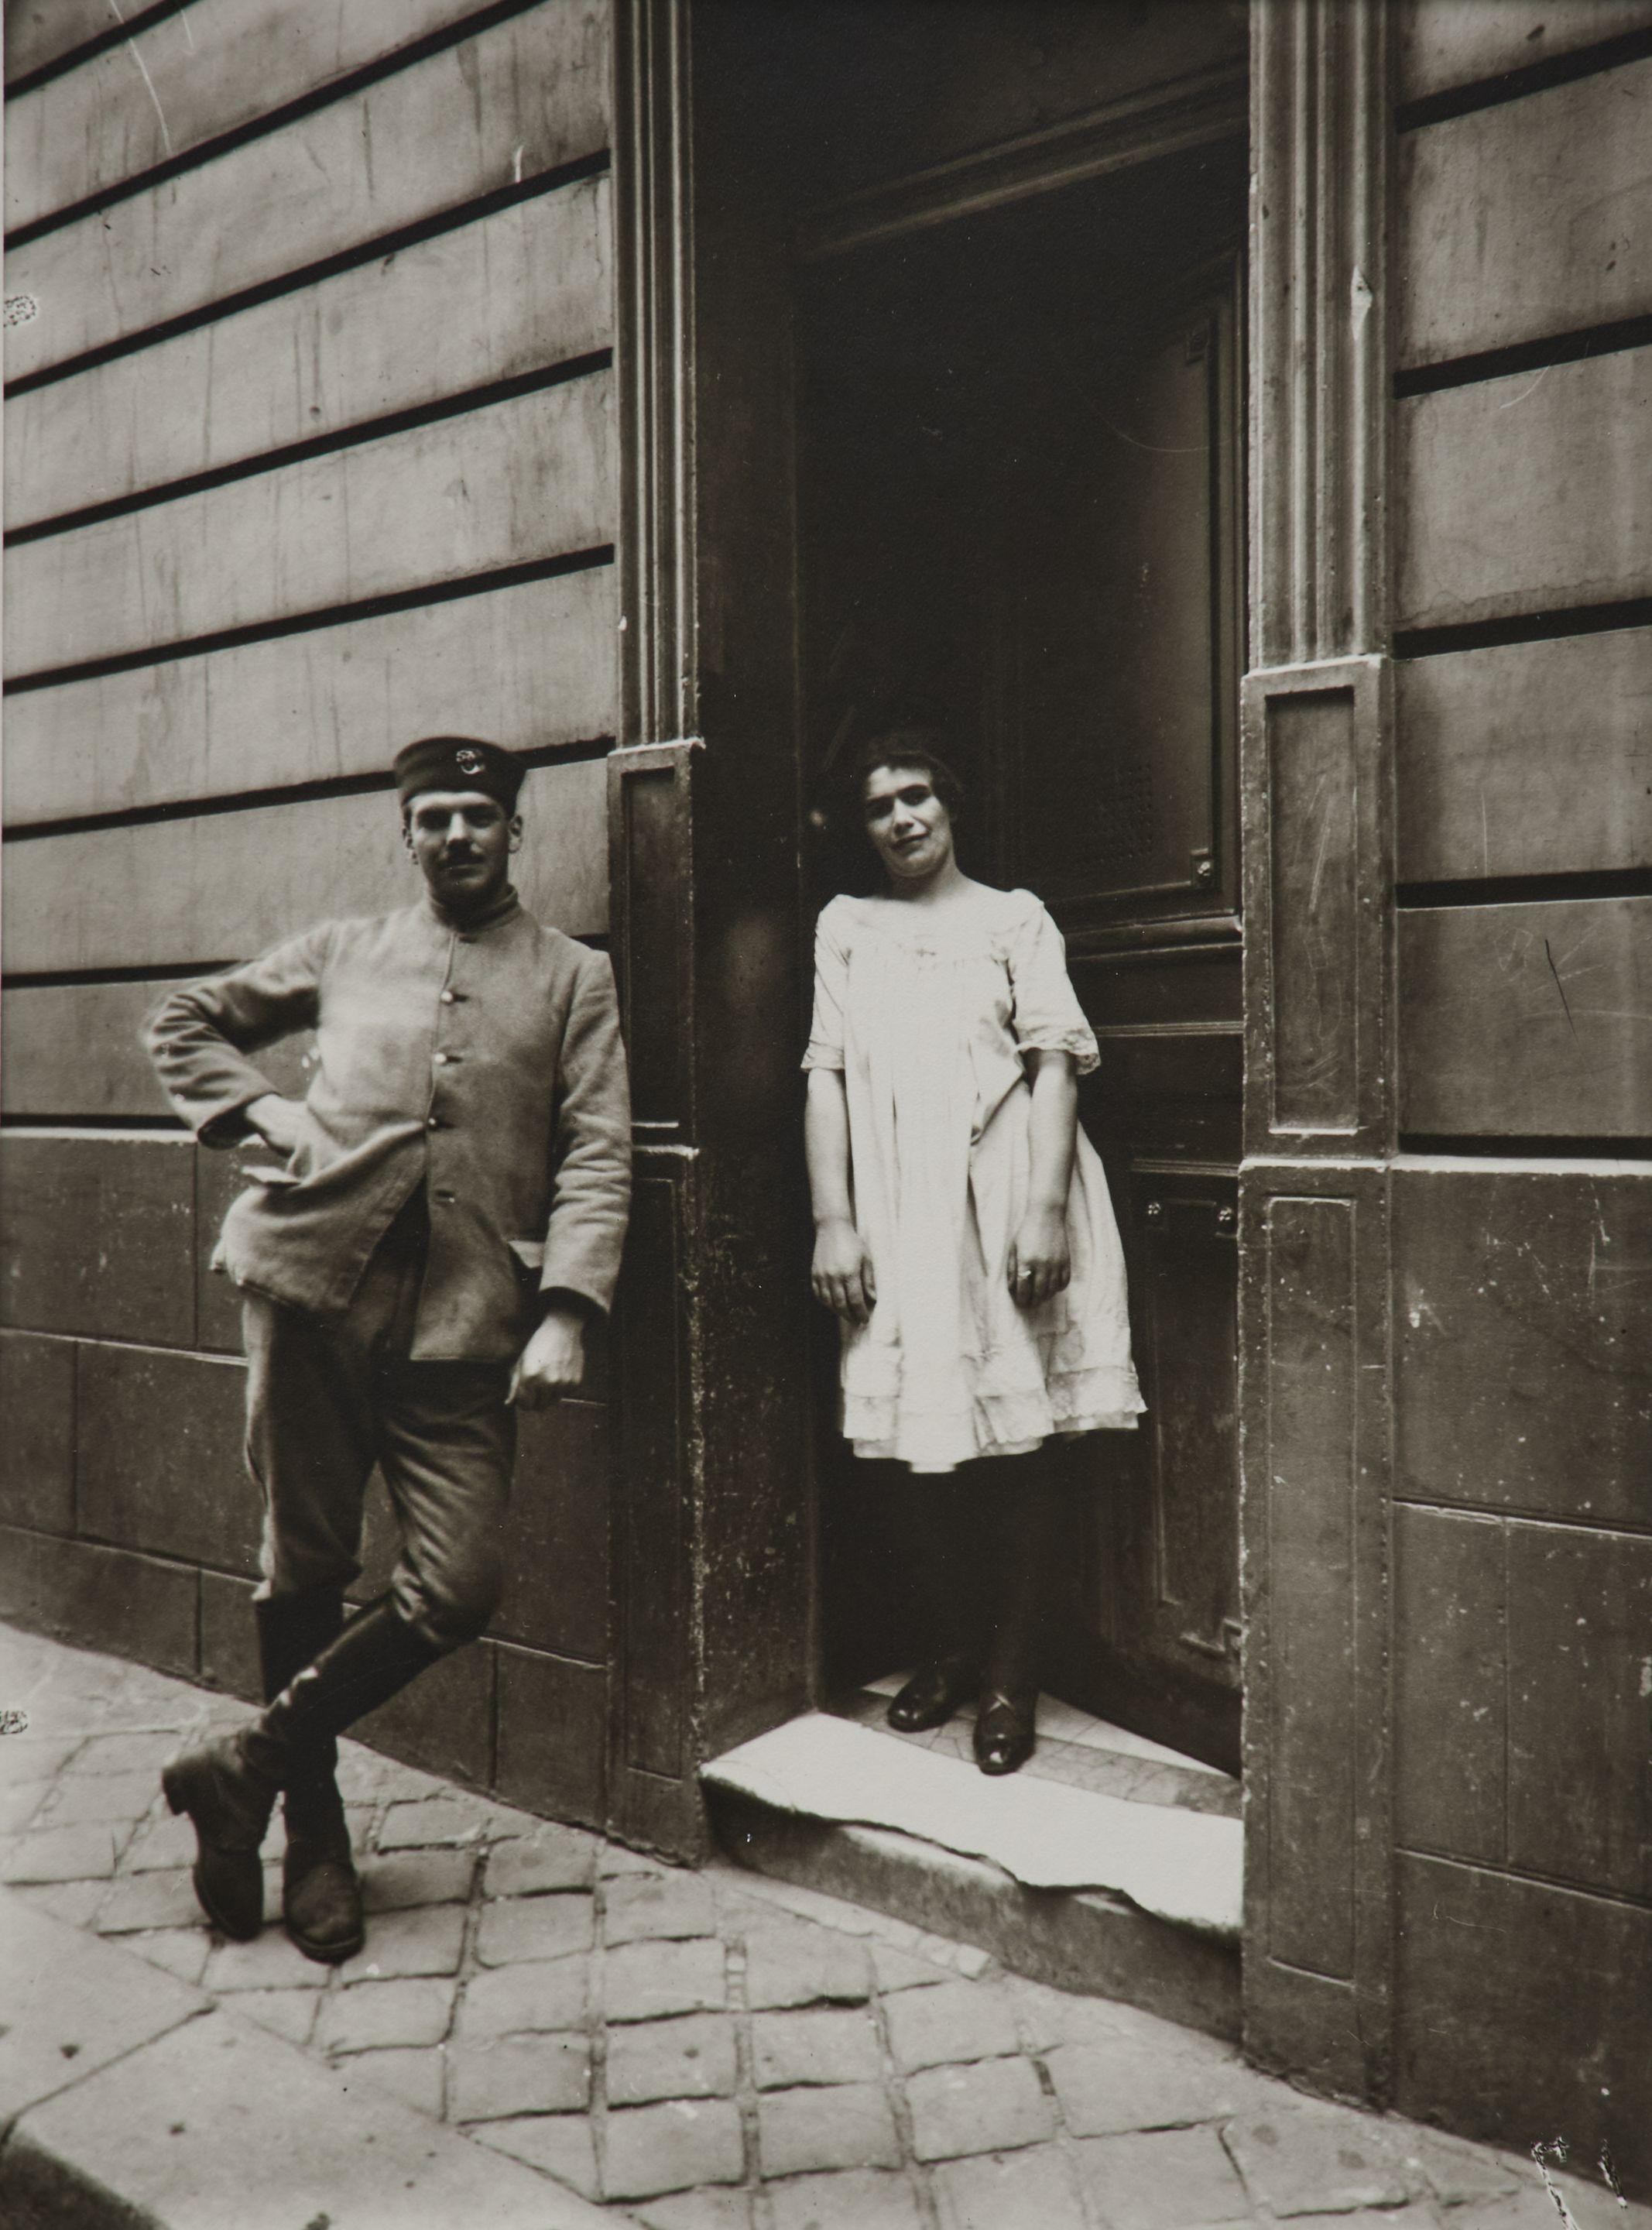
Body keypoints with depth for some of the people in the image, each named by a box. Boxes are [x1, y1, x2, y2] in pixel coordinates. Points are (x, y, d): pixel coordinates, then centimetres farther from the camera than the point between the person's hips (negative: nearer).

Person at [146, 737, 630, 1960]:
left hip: (470, 1321, 0)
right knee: (305, 1566, 7)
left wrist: (566, 1310, -10)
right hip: (316, 1282, 1)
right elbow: (186, 1022, 26)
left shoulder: (574, 977, 11)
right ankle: (315, 1835, 27)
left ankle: (249, 1765, 16)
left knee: (462, 1587, -6)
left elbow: (597, 1158, 2)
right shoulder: (342, 952, 15)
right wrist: (259, 1107, 6)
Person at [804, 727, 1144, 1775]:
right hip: (895, 1212, 2)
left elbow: (1056, 1061, 1)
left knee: (1025, 1435, -1)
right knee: (924, 1436, 4)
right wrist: (832, 1219, -1)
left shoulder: (1014, 918, 11)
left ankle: (1014, 1672, 12)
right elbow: (827, 1072, 9)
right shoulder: (844, 925, 16)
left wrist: (1046, 1209, -11)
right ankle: (957, 1643, 23)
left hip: (1004, 1198, -1)